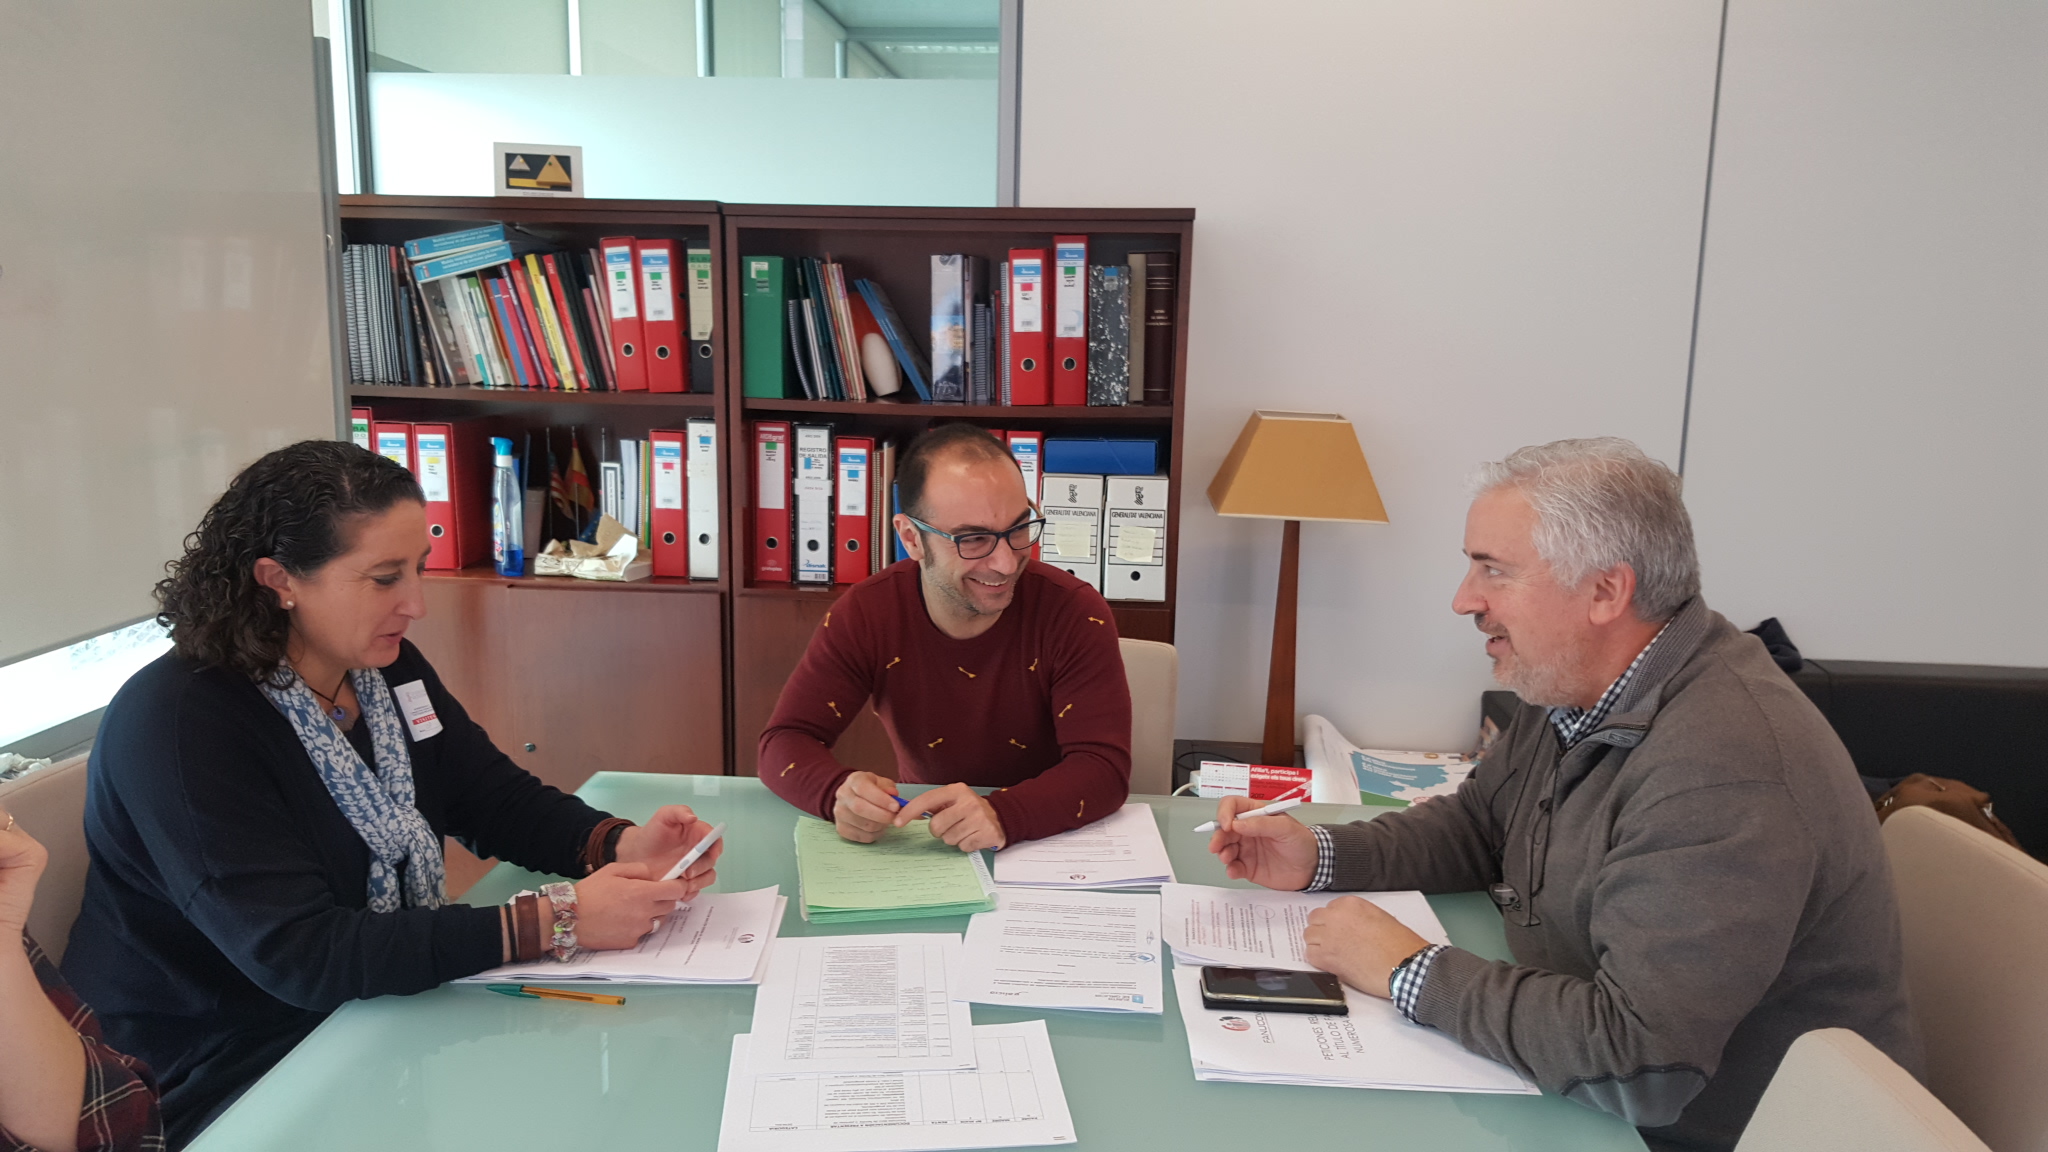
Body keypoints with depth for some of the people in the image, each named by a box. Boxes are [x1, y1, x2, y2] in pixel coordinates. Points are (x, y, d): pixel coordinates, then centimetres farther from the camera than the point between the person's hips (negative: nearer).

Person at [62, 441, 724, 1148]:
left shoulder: (386, 667, 1)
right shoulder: (177, 723, -23)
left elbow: (494, 797, 6)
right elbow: (300, 955, -29)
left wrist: (619, 845, -16)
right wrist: (553, 924, -34)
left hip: (382, 1006, 7)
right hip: (225, 1081, -7)